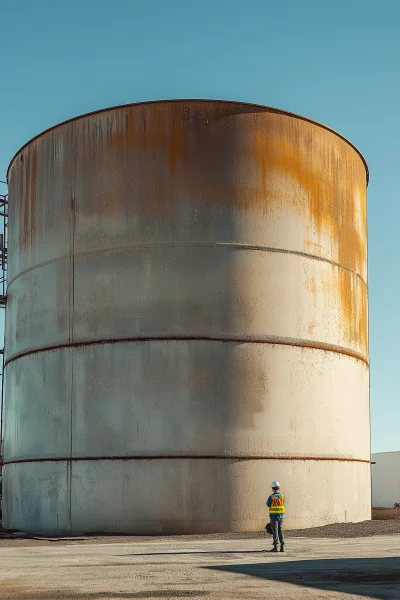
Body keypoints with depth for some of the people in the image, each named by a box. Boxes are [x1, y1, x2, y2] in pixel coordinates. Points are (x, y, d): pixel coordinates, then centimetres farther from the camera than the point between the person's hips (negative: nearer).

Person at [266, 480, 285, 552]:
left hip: (273, 516, -4)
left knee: (275, 531, -1)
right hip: (281, 516, 4)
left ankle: (275, 547, -2)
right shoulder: (282, 496, 0)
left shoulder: (271, 497, -12)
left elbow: (268, 504, 2)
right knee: (280, 531, 11)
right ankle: (282, 547, 8)